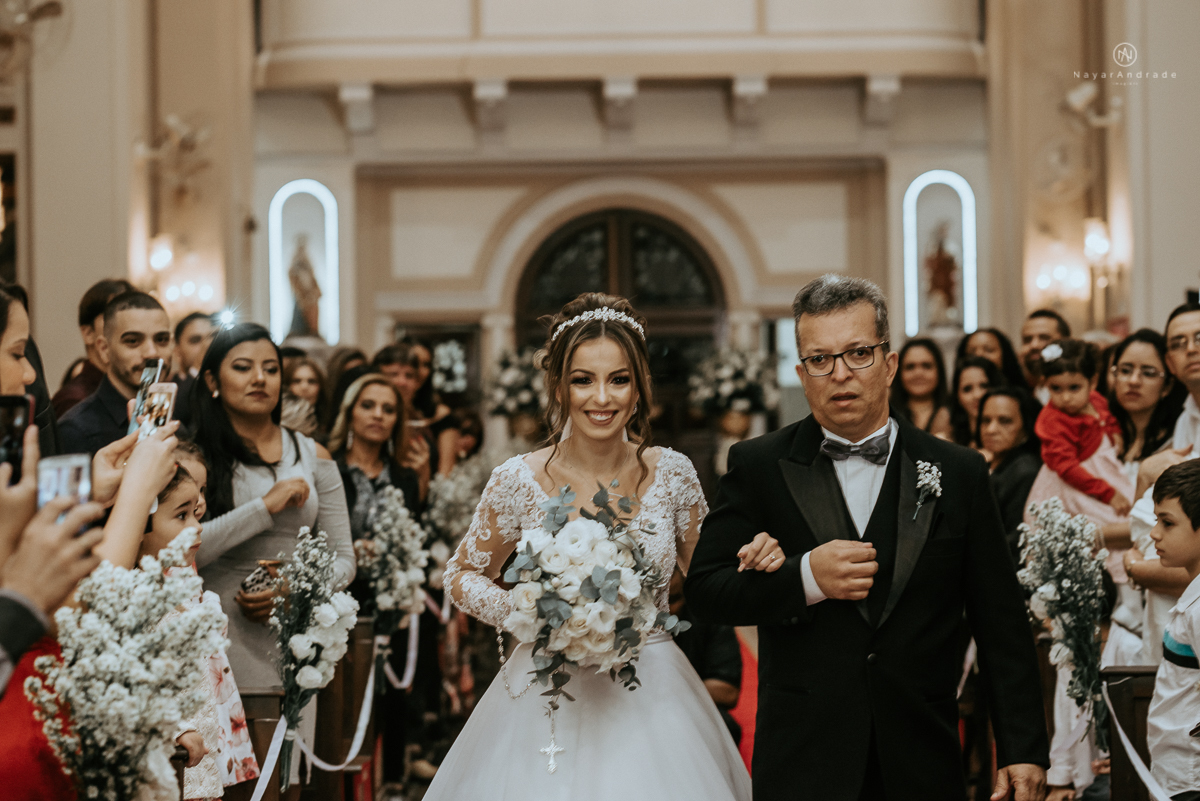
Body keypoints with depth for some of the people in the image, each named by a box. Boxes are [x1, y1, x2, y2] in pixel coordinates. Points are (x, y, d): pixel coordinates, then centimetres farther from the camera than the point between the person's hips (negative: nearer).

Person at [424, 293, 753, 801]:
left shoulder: (672, 474, -3)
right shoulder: (520, 481, -9)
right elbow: (462, 576, 4)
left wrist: (749, 564, -12)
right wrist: (517, 611, -15)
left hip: (651, 699, 2)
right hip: (552, 699, -1)